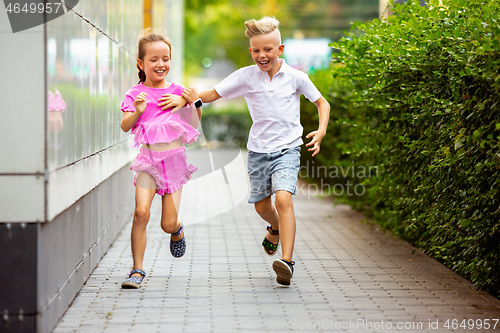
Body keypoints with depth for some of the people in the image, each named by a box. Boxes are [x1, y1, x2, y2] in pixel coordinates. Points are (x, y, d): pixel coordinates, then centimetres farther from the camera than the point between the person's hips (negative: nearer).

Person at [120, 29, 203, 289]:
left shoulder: (177, 91, 7)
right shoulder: (135, 94, 2)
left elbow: (194, 125, 12)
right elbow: (125, 126, -7)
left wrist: (196, 103, -5)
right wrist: (137, 111, -25)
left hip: (174, 158, 1)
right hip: (148, 158, -1)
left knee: (168, 223, -1)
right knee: (141, 211, -19)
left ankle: (177, 230, 38)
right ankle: (137, 270, -8)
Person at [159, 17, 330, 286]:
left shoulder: (295, 77, -4)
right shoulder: (245, 76, -1)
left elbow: (322, 103, 6)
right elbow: (212, 94, 1)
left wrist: (321, 131, -9)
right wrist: (184, 99, -13)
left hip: (287, 149, -3)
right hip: (258, 150, 3)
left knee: (283, 198, -23)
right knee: (261, 205, 14)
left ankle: (287, 261, -27)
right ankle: (276, 229, 51)